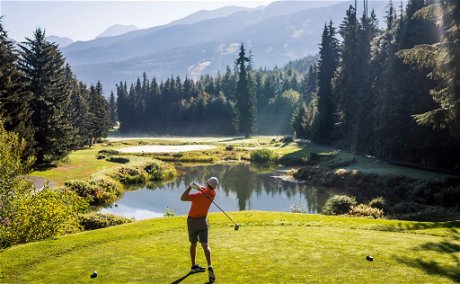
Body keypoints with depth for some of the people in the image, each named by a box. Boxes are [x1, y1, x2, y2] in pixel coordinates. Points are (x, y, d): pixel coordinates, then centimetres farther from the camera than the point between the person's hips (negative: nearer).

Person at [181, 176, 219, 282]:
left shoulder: (199, 195, -25)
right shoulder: (213, 193, -9)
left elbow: (182, 198, -26)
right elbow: (206, 189, 10)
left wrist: (190, 187, -21)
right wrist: (198, 186, -12)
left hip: (192, 221, -2)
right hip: (203, 221, 2)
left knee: (193, 244, 17)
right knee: (205, 245, -6)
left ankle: (194, 266, 27)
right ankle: (209, 266, -26)